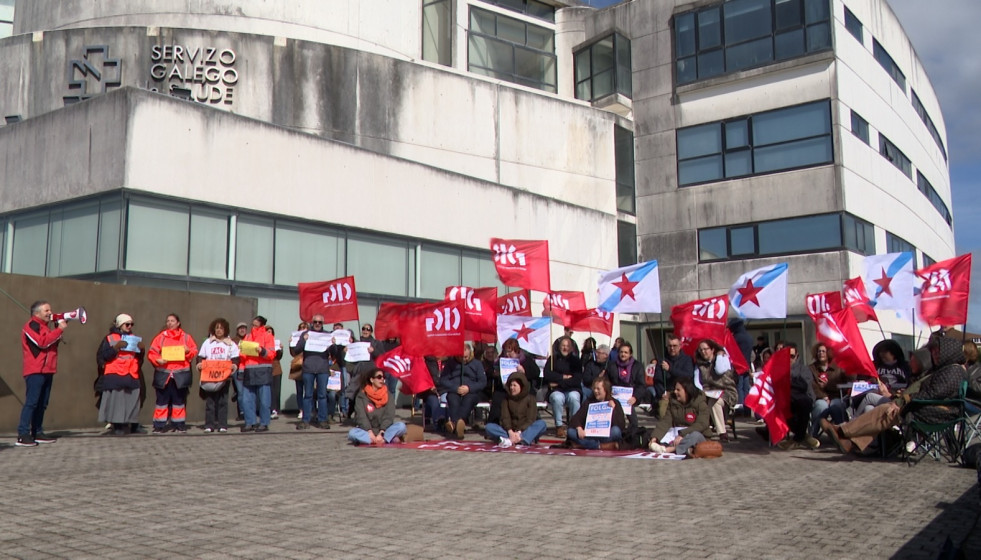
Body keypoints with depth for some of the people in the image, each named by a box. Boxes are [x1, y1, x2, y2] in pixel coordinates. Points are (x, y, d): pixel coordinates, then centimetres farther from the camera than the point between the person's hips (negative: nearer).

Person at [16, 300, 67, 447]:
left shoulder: (44, 326, 22)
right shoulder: (31, 325, -6)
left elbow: (53, 343, 17)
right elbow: (42, 342, -20)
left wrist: (59, 328, 6)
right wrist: (59, 329, -17)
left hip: (47, 371, 9)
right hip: (35, 371, -9)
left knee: (42, 403, 9)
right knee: (31, 402, -13)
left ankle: (37, 433, 13)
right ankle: (23, 435, -15)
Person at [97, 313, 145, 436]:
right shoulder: (109, 338, 5)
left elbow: (139, 359, 17)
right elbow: (102, 356, -6)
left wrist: (141, 349, -2)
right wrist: (116, 347, -16)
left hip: (131, 376, 4)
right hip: (114, 376, -4)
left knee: (131, 402, -1)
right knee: (116, 401, -8)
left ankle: (132, 426, 4)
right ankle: (117, 427, -4)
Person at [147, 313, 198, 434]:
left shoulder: (186, 337, 9)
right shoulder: (161, 337, 6)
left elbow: (195, 351, 8)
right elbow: (151, 353, 2)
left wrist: (188, 351, -12)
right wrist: (157, 360, -16)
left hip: (180, 374, 1)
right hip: (163, 374, -1)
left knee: (179, 400, 7)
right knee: (162, 400, 0)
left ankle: (180, 426, 15)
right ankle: (159, 426, 7)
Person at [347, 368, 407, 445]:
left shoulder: (389, 396, 7)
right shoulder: (361, 396, 3)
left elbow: (389, 416, -5)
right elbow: (361, 416, -8)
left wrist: (381, 433, -21)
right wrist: (370, 432, -24)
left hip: (384, 430, 1)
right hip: (366, 431, -1)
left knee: (401, 425, -24)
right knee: (352, 433, -33)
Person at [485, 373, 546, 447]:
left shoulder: (530, 398, 3)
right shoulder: (506, 400, 9)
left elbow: (530, 420, -9)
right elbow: (505, 418, -5)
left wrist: (519, 432, -25)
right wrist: (510, 432, -25)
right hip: (511, 431, 2)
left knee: (541, 423, -31)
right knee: (489, 426, -21)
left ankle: (511, 441, -50)